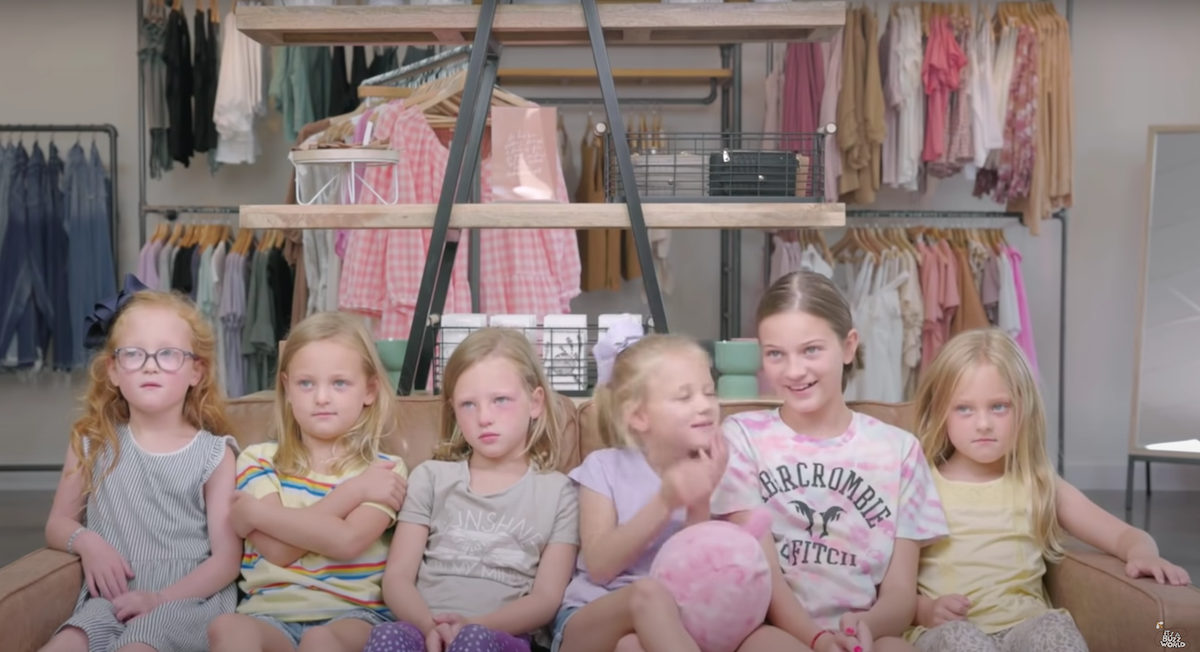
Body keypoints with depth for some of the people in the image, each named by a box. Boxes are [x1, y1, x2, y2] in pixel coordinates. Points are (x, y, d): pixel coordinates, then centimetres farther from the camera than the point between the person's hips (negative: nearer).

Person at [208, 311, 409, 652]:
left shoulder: (384, 469, 7)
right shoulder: (258, 460, 11)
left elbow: (347, 541, -13)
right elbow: (278, 549, -5)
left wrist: (254, 512, -6)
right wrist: (353, 490, -5)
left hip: (352, 614, -2)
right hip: (270, 613, 2)